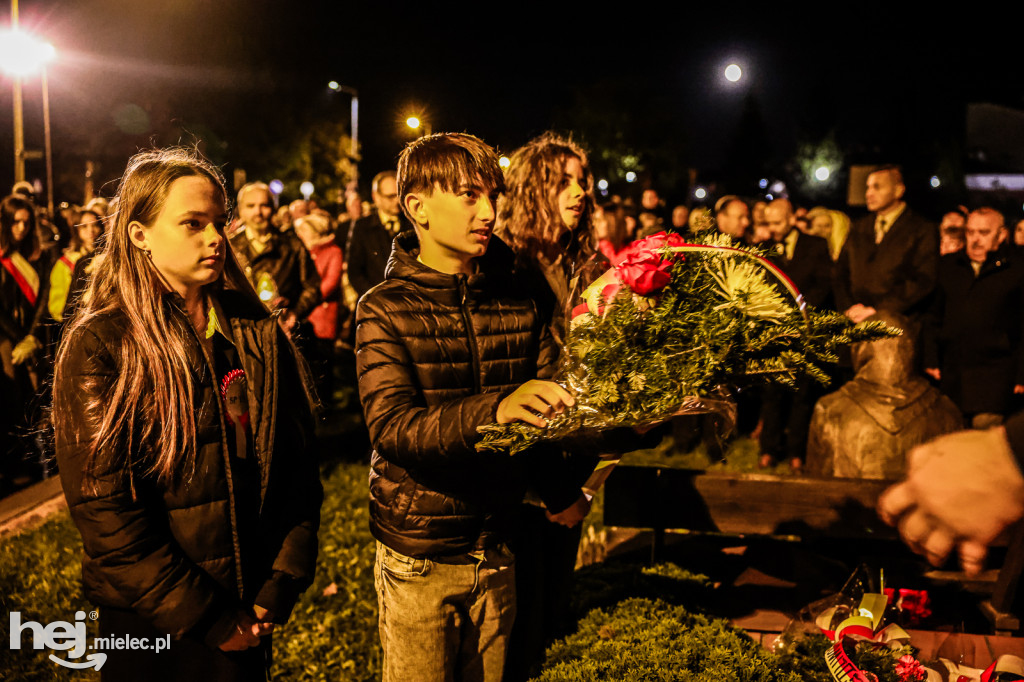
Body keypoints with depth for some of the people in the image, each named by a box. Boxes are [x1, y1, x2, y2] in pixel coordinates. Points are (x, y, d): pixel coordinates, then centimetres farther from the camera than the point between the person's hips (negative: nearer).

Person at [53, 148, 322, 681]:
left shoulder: (261, 335, 0)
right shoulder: (98, 347, -12)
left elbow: (299, 465, 1)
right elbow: (102, 505, -14)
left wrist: (280, 588, -7)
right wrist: (206, 618, -14)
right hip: (147, 623, -3)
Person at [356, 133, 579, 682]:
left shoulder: (517, 303, 3)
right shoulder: (386, 309, -11)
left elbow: (553, 404, 2)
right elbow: (391, 427, -24)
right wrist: (494, 409, -40)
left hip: (498, 550, 4)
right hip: (418, 558, -4)